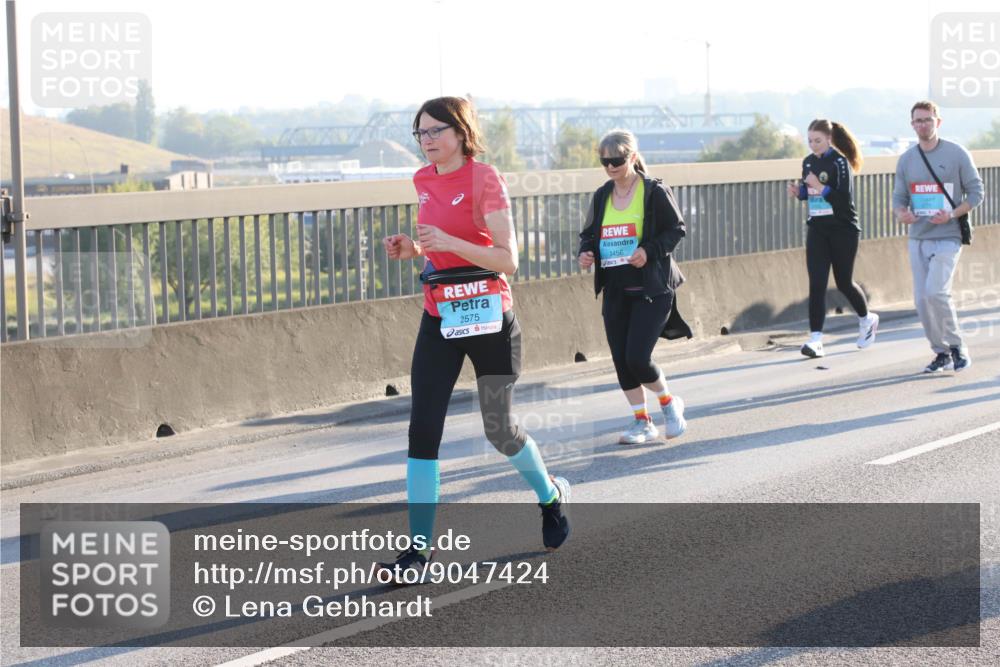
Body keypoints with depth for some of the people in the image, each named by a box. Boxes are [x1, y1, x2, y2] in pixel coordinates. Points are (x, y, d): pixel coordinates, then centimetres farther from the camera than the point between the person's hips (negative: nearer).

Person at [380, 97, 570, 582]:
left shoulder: (484, 180, -12)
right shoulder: (424, 181, 8)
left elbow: (508, 259, -16)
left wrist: (449, 243, -28)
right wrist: (411, 249, 2)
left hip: (488, 318, -5)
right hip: (439, 320, 5)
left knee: (499, 430, 5)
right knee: (422, 429, -6)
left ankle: (551, 496, 35)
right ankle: (419, 545, -5)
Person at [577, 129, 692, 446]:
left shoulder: (654, 191, -7)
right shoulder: (601, 196, 9)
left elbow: (676, 229, -4)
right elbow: (589, 234, 18)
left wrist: (649, 250, -19)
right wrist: (585, 253, -4)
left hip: (651, 289, -6)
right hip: (615, 290, 6)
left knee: (637, 358, -13)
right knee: (621, 361, 4)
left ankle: (668, 402, 15)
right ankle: (641, 421, 19)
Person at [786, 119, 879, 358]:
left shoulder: (840, 163, -12)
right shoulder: (808, 162, 7)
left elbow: (845, 199, -18)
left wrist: (821, 187, -29)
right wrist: (798, 191, -3)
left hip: (843, 231, -5)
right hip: (817, 230, 5)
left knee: (844, 282, 8)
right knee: (816, 283, -7)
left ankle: (866, 319, 36)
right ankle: (816, 338, -11)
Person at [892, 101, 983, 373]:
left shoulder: (957, 154, -4)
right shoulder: (906, 159, 9)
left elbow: (976, 192, -1)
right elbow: (899, 196, 12)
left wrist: (951, 215, -16)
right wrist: (901, 214, -12)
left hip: (947, 237, -5)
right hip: (917, 238, 5)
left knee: (935, 292, -20)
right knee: (922, 299, 3)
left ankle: (957, 347, -3)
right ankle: (942, 353, 17)